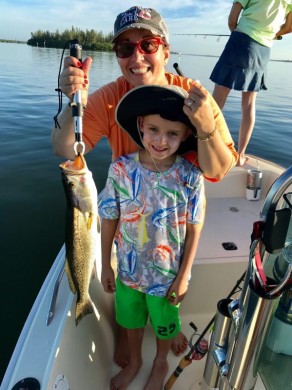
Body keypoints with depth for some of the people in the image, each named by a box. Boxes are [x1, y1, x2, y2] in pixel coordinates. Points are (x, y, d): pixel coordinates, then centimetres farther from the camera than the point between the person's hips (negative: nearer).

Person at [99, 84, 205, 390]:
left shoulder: (190, 177, -22)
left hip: (167, 275, -1)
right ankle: (134, 361, 61)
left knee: (164, 324, 26)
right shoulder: (120, 169, -20)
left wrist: (183, 277, -8)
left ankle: (160, 364, 60)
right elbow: (109, 220, -10)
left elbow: (193, 231, -13)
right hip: (129, 270, 2)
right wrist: (106, 265, -1)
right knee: (131, 319, 28)